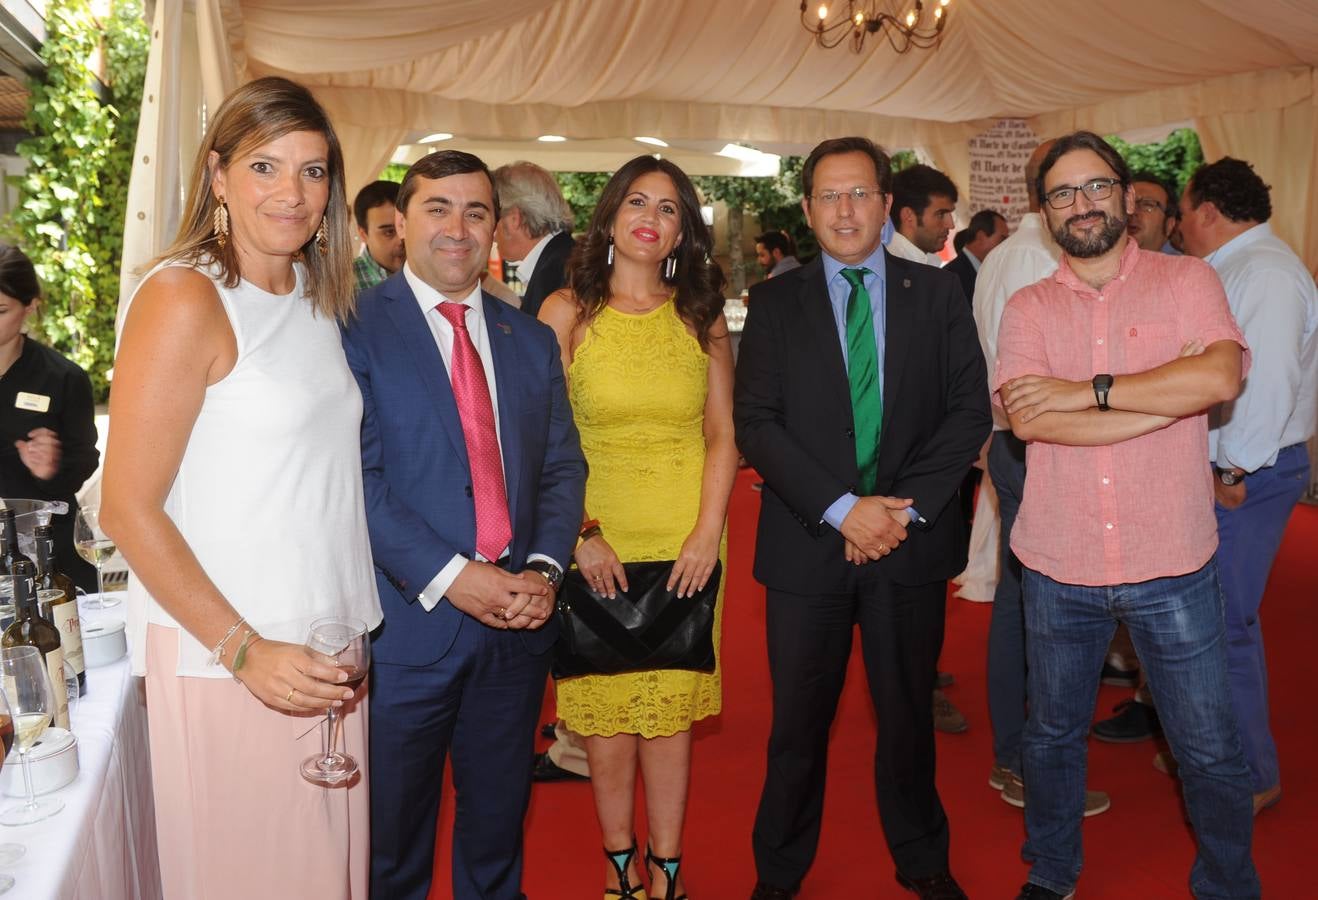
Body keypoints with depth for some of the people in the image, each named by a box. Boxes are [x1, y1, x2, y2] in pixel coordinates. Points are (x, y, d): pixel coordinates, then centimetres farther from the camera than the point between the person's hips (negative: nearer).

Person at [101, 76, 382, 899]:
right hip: (223, 656, -6)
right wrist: (245, 650, -18)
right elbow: (129, 509, -14)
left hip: (325, 655, 7)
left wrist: (342, 639, 7)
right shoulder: (185, 299, -12)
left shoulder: (320, 300, 10)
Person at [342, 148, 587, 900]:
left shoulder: (532, 341, 11)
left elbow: (562, 466, 7)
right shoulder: (355, 327, -5)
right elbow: (355, 473, -14)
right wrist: (448, 577, -20)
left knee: (498, 830, 20)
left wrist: (546, 566, -9)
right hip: (406, 623, -4)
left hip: (518, 622, 5)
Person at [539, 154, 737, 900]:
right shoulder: (567, 312, 0)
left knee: (673, 704, 7)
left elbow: (723, 433, 4)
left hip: (688, 541, 1)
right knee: (607, 703, 7)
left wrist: (708, 532, -7)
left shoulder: (701, 315, 5)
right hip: (600, 540, -1)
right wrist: (580, 533, -11)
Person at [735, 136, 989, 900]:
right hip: (808, 542, -1)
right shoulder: (775, 302, 2)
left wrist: (907, 507, -11)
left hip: (913, 540, 1)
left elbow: (970, 410, -1)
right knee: (799, 720, 10)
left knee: (909, 713, 16)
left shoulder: (938, 293, 5)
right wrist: (841, 509, -15)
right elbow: (756, 422, -6)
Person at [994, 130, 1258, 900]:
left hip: (1172, 566, -1)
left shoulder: (1186, 281, 0)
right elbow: (1027, 418, -14)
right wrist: (1170, 400, -15)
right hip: (1059, 568, 2)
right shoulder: (1029, 307, 3)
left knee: (1210, 749, 11)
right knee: (1053, 735, 18)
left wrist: (1089, 389, -17)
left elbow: (1221, 376, -20)